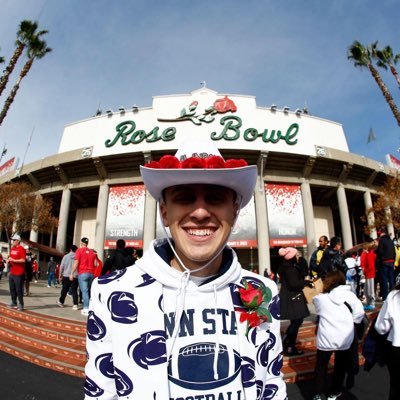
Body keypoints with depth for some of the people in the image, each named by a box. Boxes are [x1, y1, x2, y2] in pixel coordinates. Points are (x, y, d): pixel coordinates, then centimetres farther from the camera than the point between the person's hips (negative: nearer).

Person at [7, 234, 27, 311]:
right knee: (12, 289, 16)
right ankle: (13, 303, 28)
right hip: (12, 273, 9)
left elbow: (23, 260, -20)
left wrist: (13, 260, -20)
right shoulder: (12, 248, 13)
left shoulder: (21, 249, -13)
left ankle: (21, 305, 3)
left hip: (19, 273, -9)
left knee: (19, 289, -4)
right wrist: (9, 261, 6)